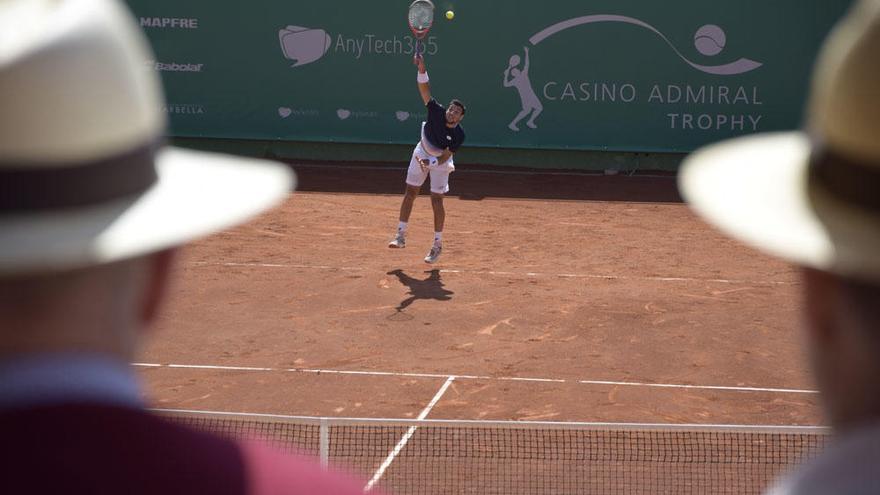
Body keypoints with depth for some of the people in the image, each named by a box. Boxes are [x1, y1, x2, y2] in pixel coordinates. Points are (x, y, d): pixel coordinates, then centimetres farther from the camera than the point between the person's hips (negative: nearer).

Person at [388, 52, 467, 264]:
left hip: (440, 161, -3)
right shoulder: (436, 111, -25)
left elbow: (445, 157, -26)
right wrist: (422, 68, -48)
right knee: (410, 193, 4)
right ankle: (401, 235, 12)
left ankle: (438, 244, 5)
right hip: (422, 153, 3)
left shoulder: (459, 135, -28)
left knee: (437, 200, -5)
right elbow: (424, 89, -33)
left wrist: (431, 163, -42)